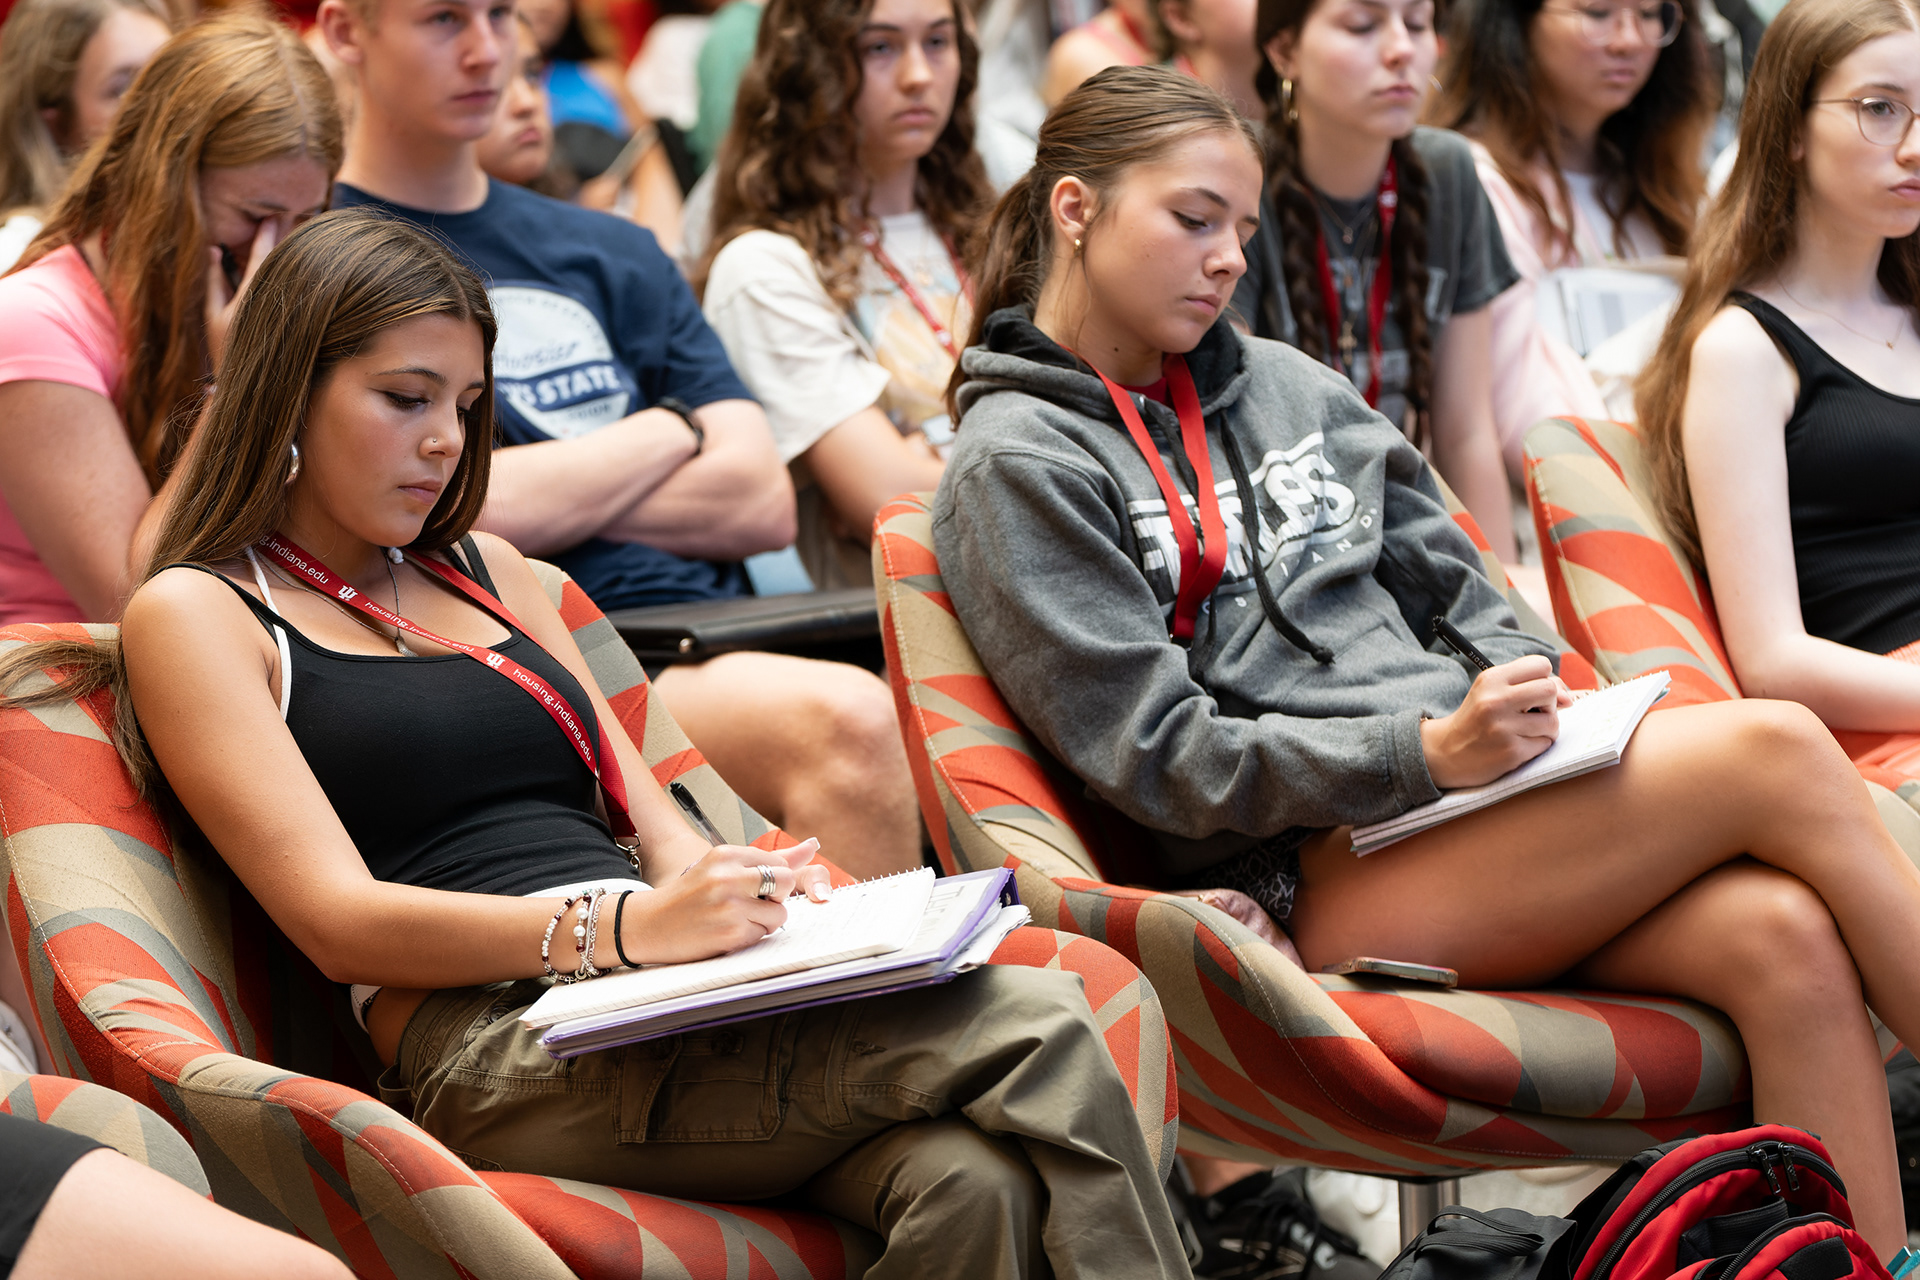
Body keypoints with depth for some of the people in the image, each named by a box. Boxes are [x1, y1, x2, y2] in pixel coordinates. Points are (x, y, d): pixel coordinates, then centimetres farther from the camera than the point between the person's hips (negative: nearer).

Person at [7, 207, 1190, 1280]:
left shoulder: (486, 569, 28)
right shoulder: (196, 614, 7)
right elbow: (337, 917, -7)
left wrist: (713, 883, -5)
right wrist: (627, 926, -21)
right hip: (496, 1045, -6)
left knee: (975, 1181, -30)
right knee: (1036, 1032, -27)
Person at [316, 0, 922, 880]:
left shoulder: (611, 255, 24)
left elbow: (762, 504, 13)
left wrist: (550, 497, -1)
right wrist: (673, 430, 6)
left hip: (714, 633, 7)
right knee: (844, 724, -34)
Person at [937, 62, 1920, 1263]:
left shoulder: (1287, 384, 20)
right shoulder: (1018, 465, -1)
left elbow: (1450, 579, 24)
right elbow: (1161, 758, -9)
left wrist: (1524, 681, 0)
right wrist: (1429, 750, -18)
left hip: (1456, 791, 7)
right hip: (1311, 875, -6)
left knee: (1783, 935, -24)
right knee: (1774, 751, -21)